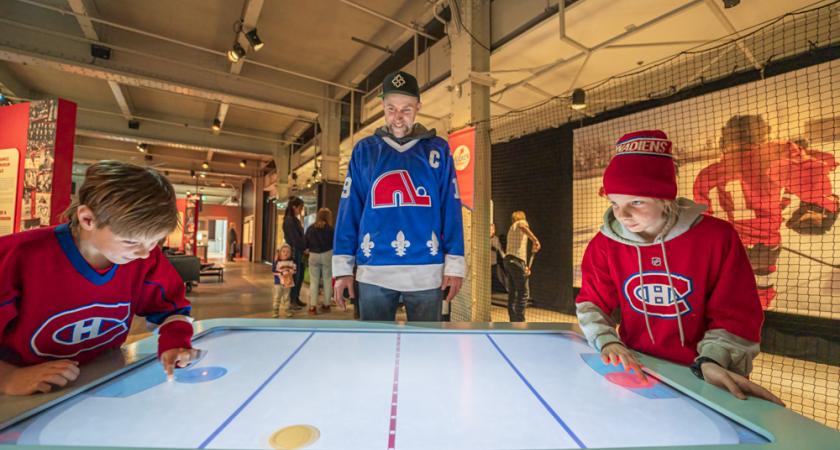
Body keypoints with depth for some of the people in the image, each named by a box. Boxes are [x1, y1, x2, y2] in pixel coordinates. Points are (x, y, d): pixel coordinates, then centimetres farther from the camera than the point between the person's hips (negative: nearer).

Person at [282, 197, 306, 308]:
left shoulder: (296, 220, 16)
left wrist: (304, 247, 3)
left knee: (300, 276, 12)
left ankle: (296, 298, 22)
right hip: (293, 252, -9)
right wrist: (306, 247, -9)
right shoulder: (289, 220, -12)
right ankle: (292, 300, 9)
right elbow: (295, 238, -17)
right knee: (294, 276, -1)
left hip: (299, 251, 9)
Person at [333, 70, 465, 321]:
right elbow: (349, 211, 3)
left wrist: (455, 263, -5)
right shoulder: (364, 150, 6)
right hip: (374, 272, 1)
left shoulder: (437, 149, 5)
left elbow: (451, 210, 1)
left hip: (427, 271, 0)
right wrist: (343, 266, -1)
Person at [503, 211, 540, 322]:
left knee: (512, 293, 12)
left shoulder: (511, 229, 27)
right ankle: (519, 321, -5)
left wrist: (525, 266, 19)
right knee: (524, 293, -5)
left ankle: (513, 321, 17)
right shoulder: (521, 222, 4)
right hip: (516, 261, -9)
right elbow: (522, 226, -25)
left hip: (508, 260, 9)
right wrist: (535, 240, -28)